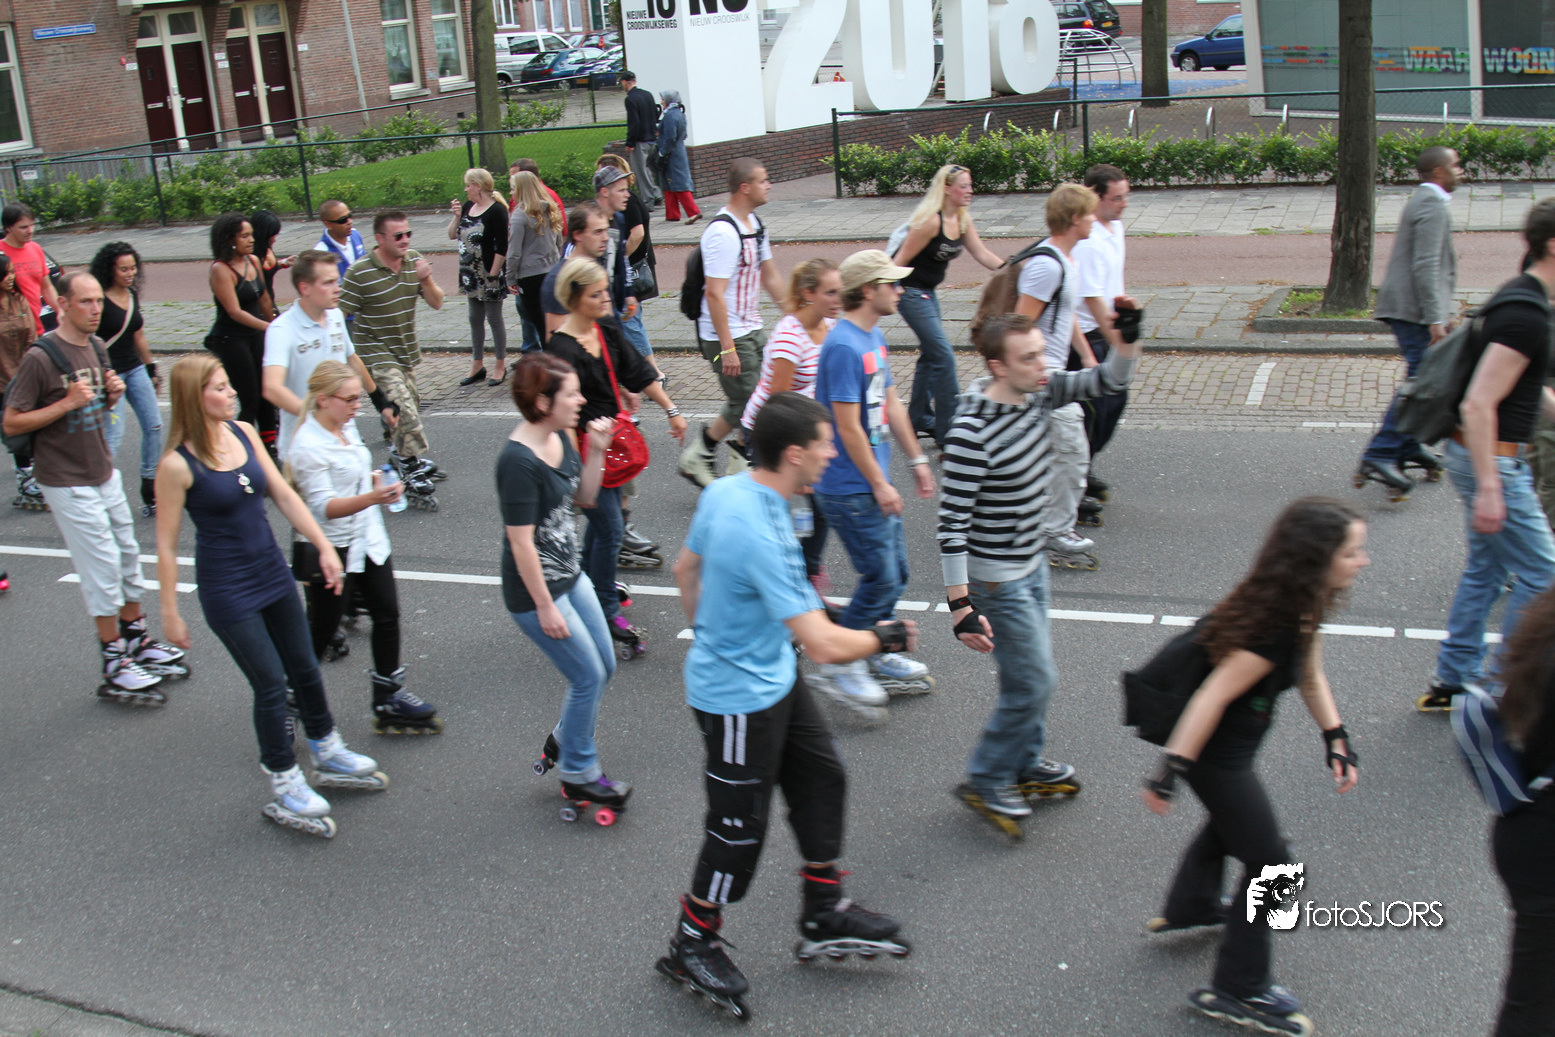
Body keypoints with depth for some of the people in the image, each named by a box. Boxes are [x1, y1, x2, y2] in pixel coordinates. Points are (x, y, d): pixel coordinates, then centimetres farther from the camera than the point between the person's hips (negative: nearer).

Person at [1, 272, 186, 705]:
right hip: (68, 484, -7)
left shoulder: (96, 346, 6)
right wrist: (67, 403, -24)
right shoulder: (40, 357, -17)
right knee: (103, 567, -4)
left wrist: (112, 394, -4)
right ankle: (115, 668, 6)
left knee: (128, 556, 15)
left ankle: (136, 640, 32)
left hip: (105, 473, 7)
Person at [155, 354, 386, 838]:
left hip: (272, 572, 7)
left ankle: (328, 753, 41)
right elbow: (166, 545, -13)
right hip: (227, 589, -6)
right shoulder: (177, 464, -18)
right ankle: (285, 787, 19)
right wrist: (170, 612, -10)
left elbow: (283, 494, 5)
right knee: (270, 683, 1)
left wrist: (324, 546, 1)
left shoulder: (243, 432, 0)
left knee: (304, 669, 19)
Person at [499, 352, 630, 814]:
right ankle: (579, 775, 20)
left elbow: (585, 497, 13)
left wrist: (596, 451, -3)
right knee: (588, 676, 1)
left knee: (604, 666, 17)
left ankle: (563, 740, 39)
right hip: (535, 590, -9)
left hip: (570, 576, 9)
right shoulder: (519, 462, -26)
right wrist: (546, 607, -19)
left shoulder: (561, 438, 1)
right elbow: (521, 541, -24)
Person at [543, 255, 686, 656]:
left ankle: (590, 590, 37)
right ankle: (608, 614, 9)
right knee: (609, 529, -5)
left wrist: (671, 410, 12)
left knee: (603, 524, 18)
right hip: (585, 451, -8)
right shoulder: (561, 349, -22)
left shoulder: (607, 330, 2)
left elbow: (639, 373, 13)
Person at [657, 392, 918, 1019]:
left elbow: (686, 568, 12)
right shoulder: (761, 536, -34)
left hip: (773, 677, 10)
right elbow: (824, 644, -33)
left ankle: (824, 918, 36)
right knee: (740, 827, 7)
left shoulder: (724, 491, -5)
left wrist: (709, 636, 26)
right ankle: (691, 945, 30)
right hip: (739, 698, -10)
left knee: (821, 779, 19)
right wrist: (886, 638, -14)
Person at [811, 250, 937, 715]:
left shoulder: (874, 337, 10)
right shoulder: (843, 347, -21)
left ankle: (878, 658, 31)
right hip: (850, 489, -10)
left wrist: (916, 459, 21)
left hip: (875, 484, 10)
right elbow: (849, 428, -21)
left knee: (894, 572, 16)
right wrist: (880, 485, -17)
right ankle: (840, 667, 9)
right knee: (881, 579, -5)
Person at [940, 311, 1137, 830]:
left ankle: (1025, 765, 40)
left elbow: (1108, 380, 5)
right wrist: (960, 605, -27)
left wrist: (1127, 340, -17)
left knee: (1031, 673, 21)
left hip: (1031, 563, 8)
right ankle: (985, 782, 15)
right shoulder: (972, 434, -28)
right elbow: (952, 522, -26)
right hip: (996, 578, -8)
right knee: (1034, 680, -2)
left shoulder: (1040, 392, -5)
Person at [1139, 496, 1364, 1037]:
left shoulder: (1299, 611, -4)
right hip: (1216, 754, -10)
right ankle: (1237, 991, 16)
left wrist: (1336, 739, 8)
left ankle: (1189, 907, 59)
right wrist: (1172, 770, -33)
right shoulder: (1275, 630, -32)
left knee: (1230, 819, 34)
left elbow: (1311, 677, 11)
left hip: (1230, 745, 10)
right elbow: (1213, 695, -33)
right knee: (1269, 861, 2)